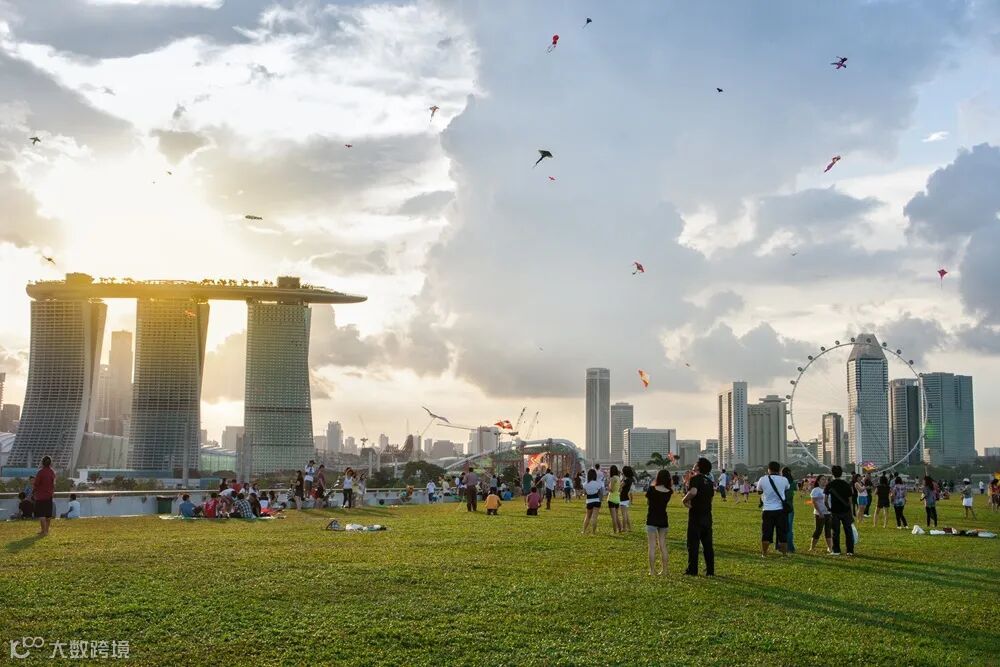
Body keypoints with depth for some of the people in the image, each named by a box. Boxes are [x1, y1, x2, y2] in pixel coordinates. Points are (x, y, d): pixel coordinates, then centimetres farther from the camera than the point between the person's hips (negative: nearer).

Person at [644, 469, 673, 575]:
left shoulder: (651, 490, -12)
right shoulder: (668, 492, -5)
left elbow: (647, 503, 2)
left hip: (652, 520, -3)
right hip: (663, 520, 3)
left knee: (652, 546, 0)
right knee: (663, 546, 11)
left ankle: (652, 570, -1)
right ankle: (664, 570, 13)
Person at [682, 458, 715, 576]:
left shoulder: (695, 478, -12)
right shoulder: (709, 481, 12)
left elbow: (693, 492, -31)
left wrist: (685, 500, -13)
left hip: (696, 516, -7)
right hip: (707, 516, 7)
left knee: (693, 544, 0)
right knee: (707, 544, 11)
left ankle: (692, 570, 3)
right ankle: (710, 570, 13)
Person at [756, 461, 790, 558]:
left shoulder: (763, 479, -4)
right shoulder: (784, 480, 0)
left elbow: (759, 491, 13)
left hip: (767, 510, -1)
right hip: (781, 509, 1)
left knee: (766, 533, 6)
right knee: (782, 533, 9)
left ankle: (764, 554, 10)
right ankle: (784, 553, 16)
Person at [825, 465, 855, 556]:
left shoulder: (829, 485, -4)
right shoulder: (846, 484, 0)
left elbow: (826, 500, -1)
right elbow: (850, 500, 2)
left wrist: (829, 507, 17)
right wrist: (852, 514, 8)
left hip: (834, 511, -1)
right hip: (846, 511, 1)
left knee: (835, 532, 6)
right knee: (848, 531, 9)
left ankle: (836, 550, 8)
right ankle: (850, 550, 10)